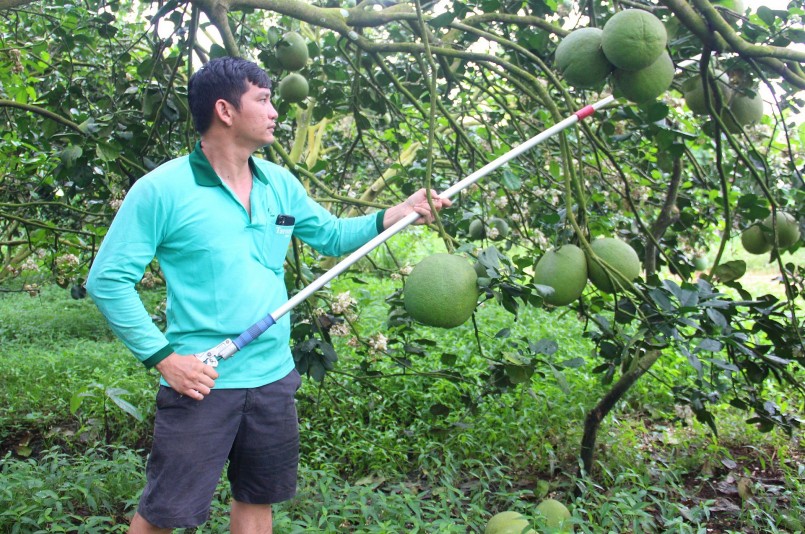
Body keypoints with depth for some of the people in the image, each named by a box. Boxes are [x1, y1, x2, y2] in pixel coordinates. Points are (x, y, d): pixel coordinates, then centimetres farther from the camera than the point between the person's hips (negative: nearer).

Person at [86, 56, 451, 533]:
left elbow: (332, 235, 16)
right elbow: (107, 280, -10)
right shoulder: (161, 190, -11)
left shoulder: (280, 184, 6)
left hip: (274, 376, 6)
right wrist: (162, 356, -15)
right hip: (202, 382, -5)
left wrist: (395, 215, 3)